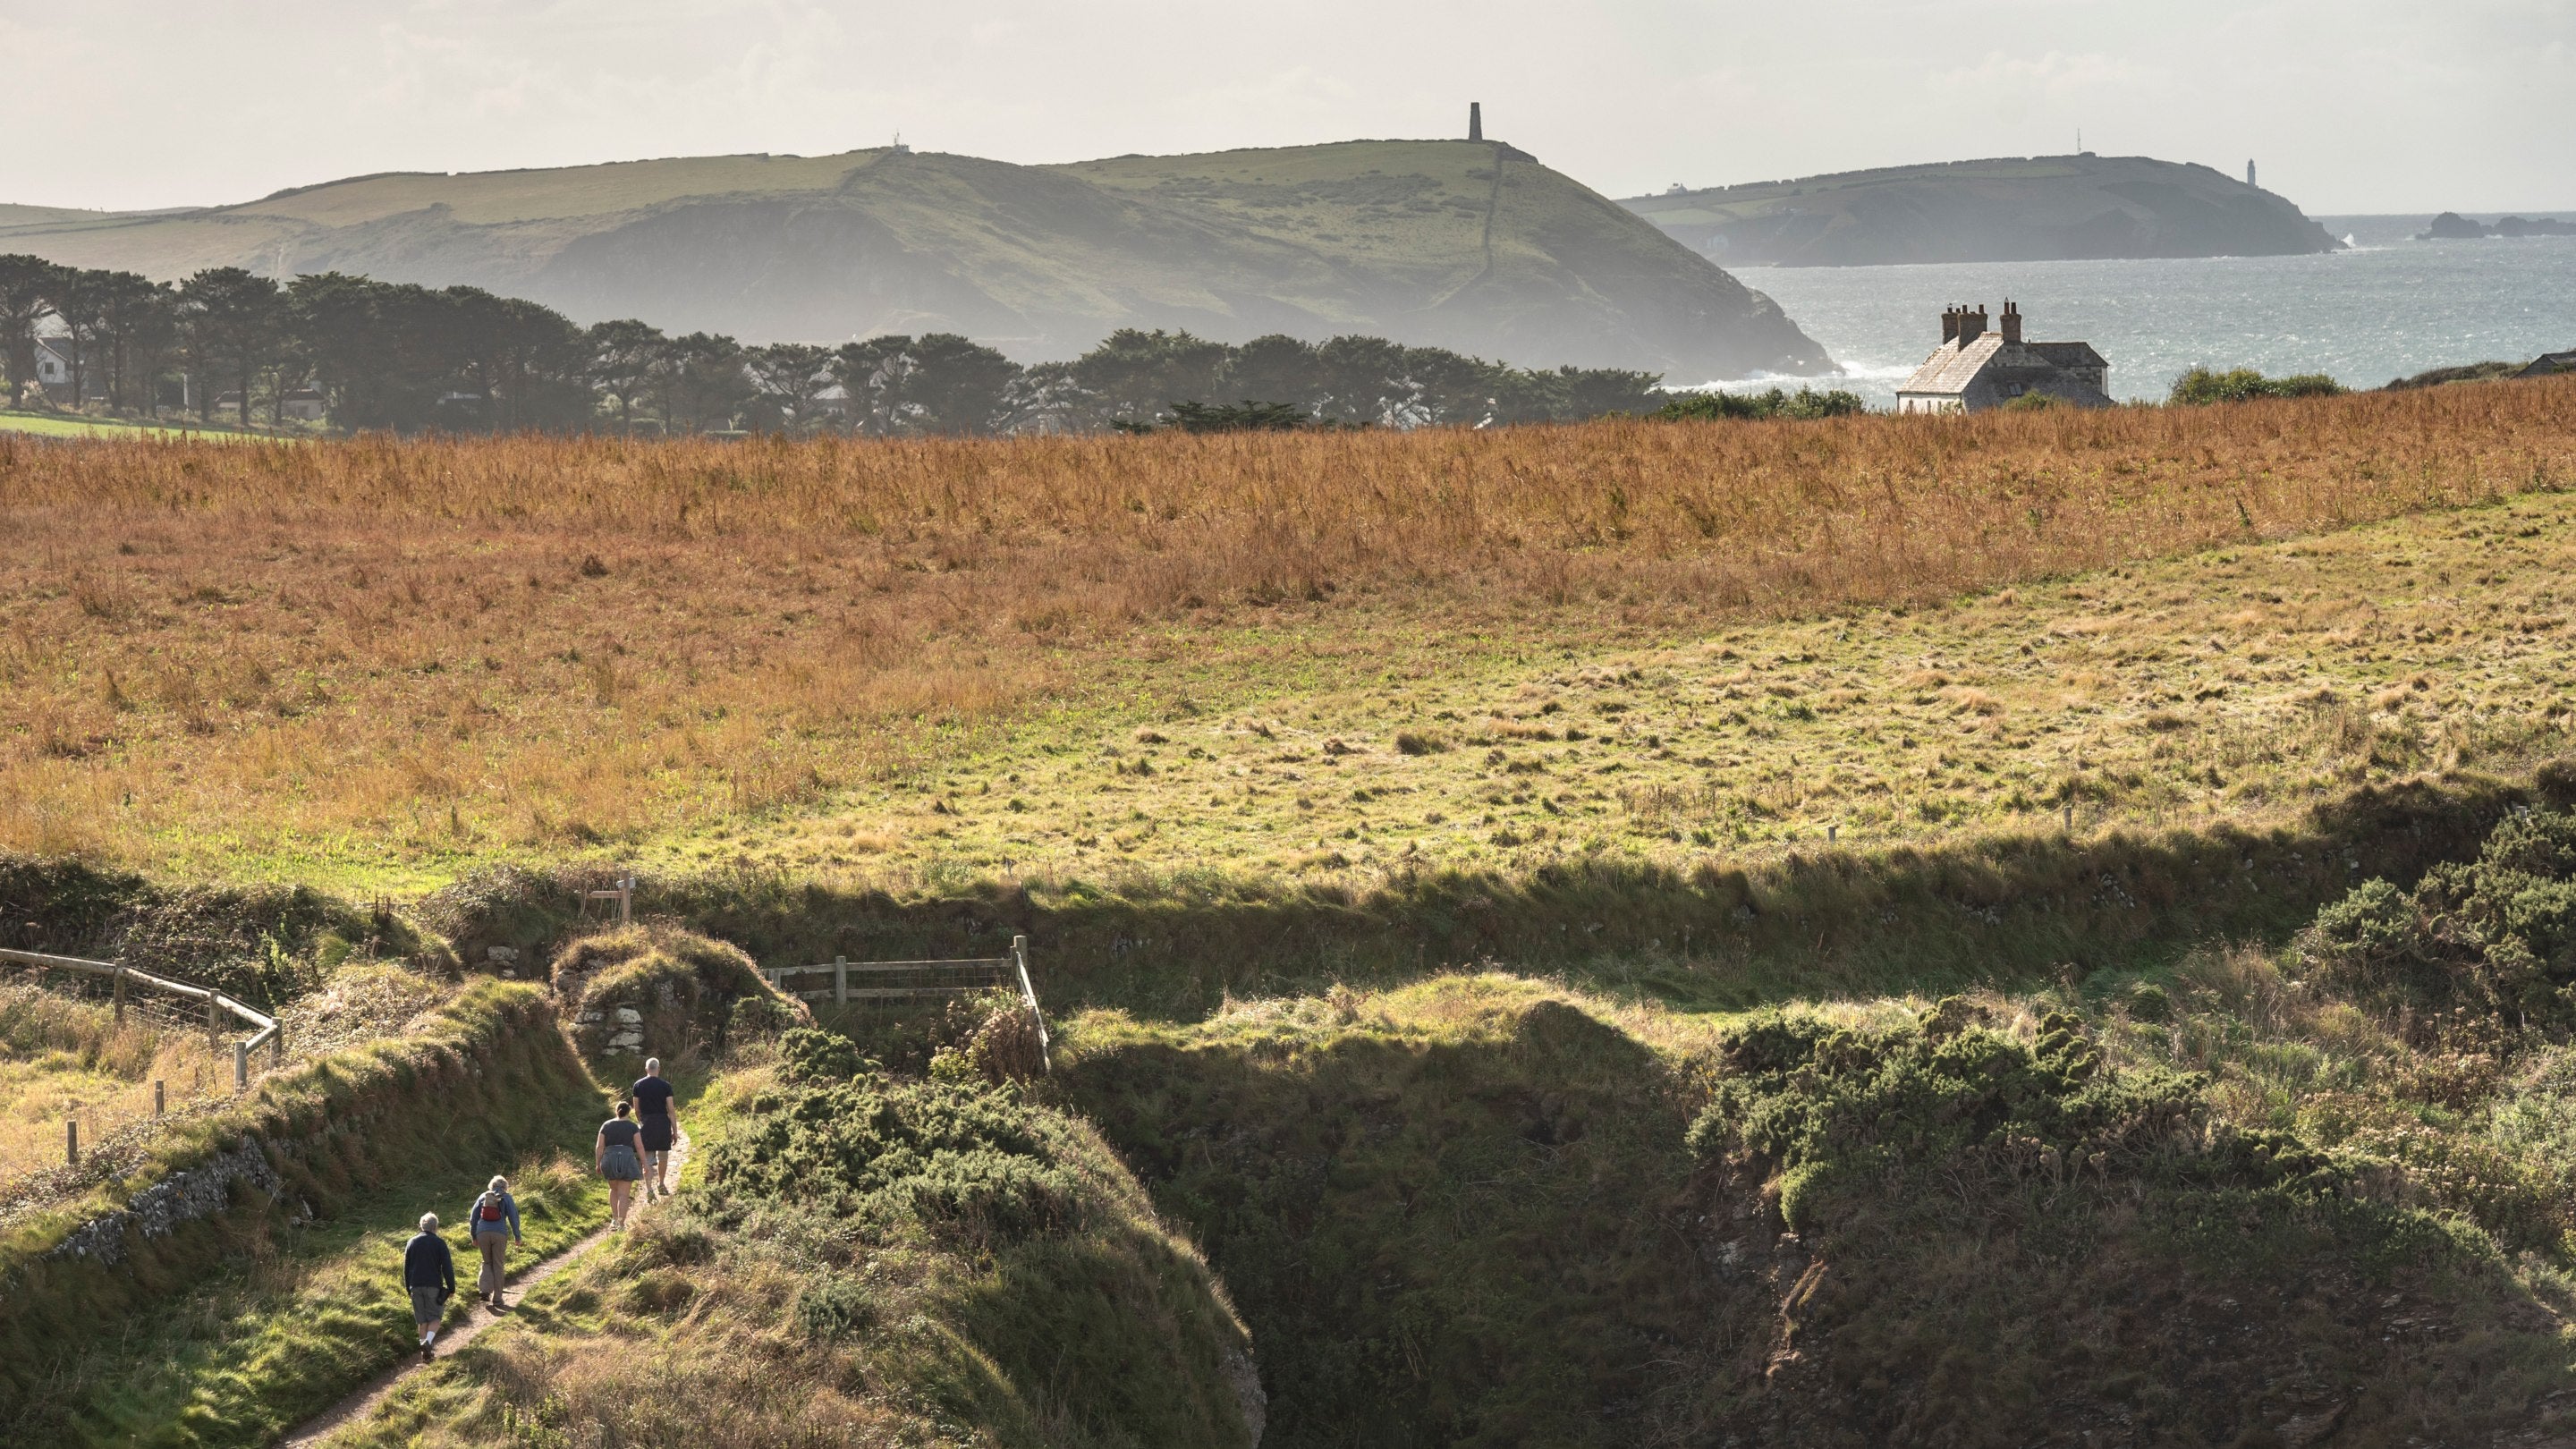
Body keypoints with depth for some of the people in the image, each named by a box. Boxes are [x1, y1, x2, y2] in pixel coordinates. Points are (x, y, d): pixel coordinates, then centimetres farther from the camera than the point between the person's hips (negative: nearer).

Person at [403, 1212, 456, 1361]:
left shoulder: (412, 1243, 8)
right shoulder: (439, 1243, -4)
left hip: (416, 1286, 3)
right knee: (435, 1317, 5)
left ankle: (424, 1354, 9)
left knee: (422, 1320, 10)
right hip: (434, 1286, -3)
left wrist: (408, 1288, 21)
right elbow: (447, 1267, -7)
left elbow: (406, 1268, 13)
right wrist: (451, 1288, -1)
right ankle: (428, 1341, -20)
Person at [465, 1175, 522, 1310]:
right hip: (500, 1233, -2)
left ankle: (485, 1290, -3)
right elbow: (513, 1216, 2)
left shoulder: (483, 1197, 15)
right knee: (498, 1265, 6)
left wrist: (474, 1236, 22)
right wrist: (517, 1236, 8)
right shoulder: (506, 1198, 8)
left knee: (487, 1262, 18)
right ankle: (496, 1298, 6)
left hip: (482, 1233, 2)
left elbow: (473, 1217, 15)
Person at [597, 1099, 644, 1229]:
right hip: (627, 1159, -2)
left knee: (614, 1189, 24)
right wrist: (644, 1165, 3)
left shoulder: (606, 1125, 9)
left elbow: (599, 1147, 4)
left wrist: (598, 1164, 11)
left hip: (609, 1160, 2)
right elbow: (640, 1147, -2)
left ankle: (614, 1220, 17)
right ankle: (621, 1226, -5)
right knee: (623, 1195, 2)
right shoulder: (633, 1127, 3)